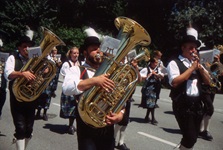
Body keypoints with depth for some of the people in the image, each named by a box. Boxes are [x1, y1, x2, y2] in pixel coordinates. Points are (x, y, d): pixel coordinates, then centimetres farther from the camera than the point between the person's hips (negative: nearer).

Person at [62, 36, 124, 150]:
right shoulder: (77, 70, -2)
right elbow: (67, 88, -22)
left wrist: (120, 113, -12)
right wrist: (94, 80, -31)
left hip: (108, 127, 4)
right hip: (87, 128, -4)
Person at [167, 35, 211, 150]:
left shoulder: (196, 63, 16)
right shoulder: (174, 63, -6)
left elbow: (208, 81, 12)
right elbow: (175, 82, -20)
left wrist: (199, 67, -3)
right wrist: (192, 68, -13)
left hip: (197, 103, 7)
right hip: (183, 104, -7)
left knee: (193, 136, 16)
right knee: (190, 137, -7)